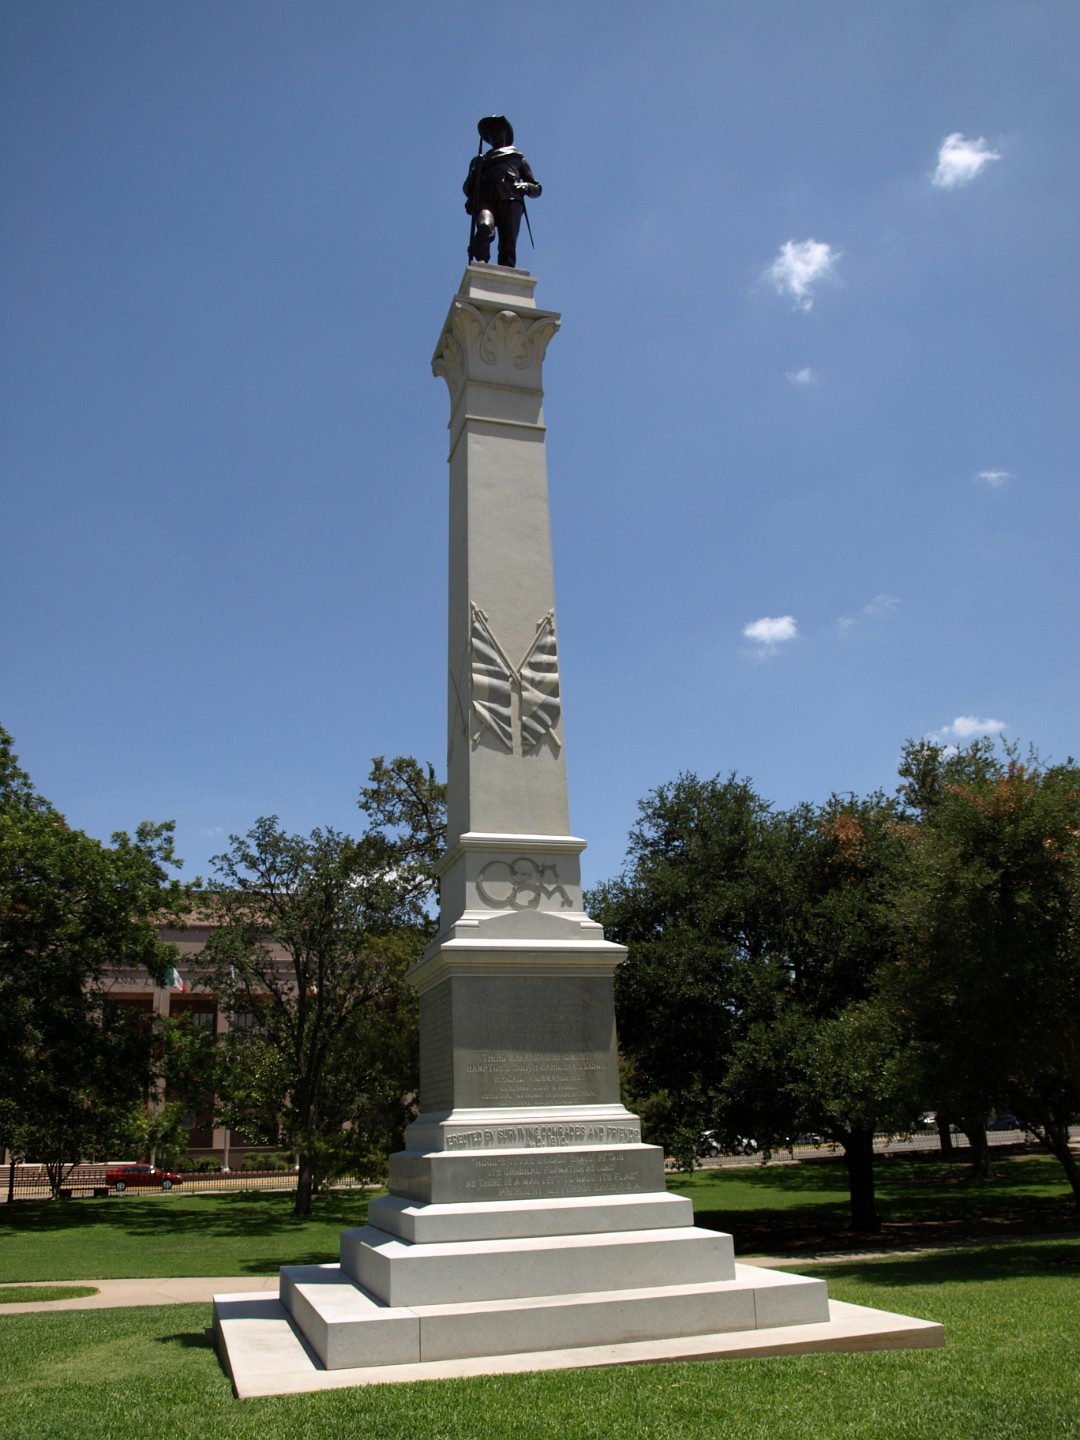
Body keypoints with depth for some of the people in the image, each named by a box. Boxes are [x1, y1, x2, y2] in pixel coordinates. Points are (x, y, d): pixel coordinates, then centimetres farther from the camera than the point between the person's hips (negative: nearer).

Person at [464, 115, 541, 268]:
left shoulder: (518, 158, 34)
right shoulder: (481, 161, 35)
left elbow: (537, 188, 26)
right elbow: (467, 190, 24)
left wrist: (525, 186, 2)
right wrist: (475, 171, 6)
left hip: (510, 200, 0)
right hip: (485, 200, 0)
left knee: (508, 242, -24)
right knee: (485, 227, -34)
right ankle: (480, 263, -46)